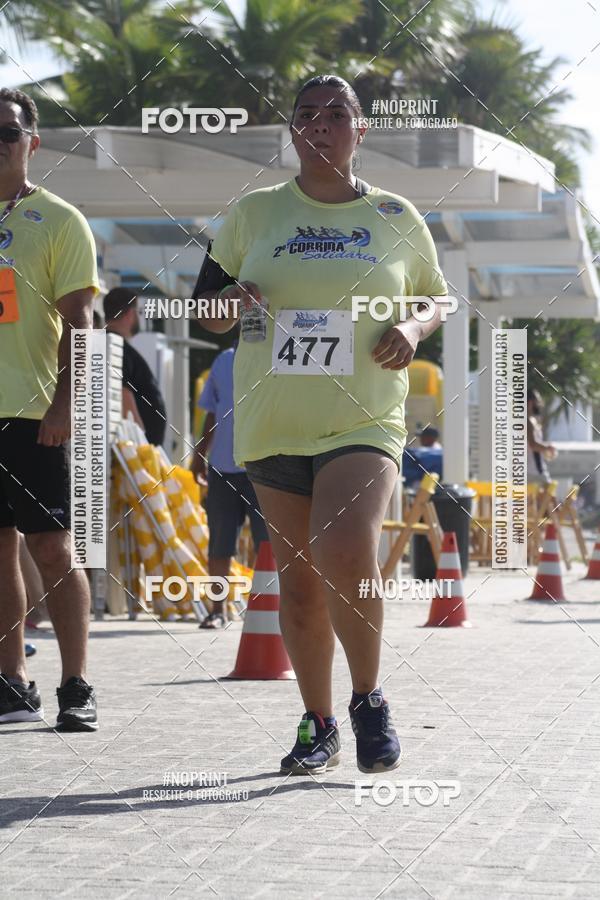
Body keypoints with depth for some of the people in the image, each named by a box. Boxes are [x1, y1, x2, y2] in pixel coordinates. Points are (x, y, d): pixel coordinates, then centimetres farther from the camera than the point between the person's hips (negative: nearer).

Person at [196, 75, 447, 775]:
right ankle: (318, 725, 22)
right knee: (298, 583, 6)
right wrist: (231, 303, -11)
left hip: (365, 421, -2)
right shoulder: (254, 213, 8)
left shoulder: (396, 217, 7)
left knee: (346, 556, -24)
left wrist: (413, 329, -3)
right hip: (273, 423, 2)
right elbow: (206, 313, 13)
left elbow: (436, 295, 19)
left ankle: (369, 698, -1)